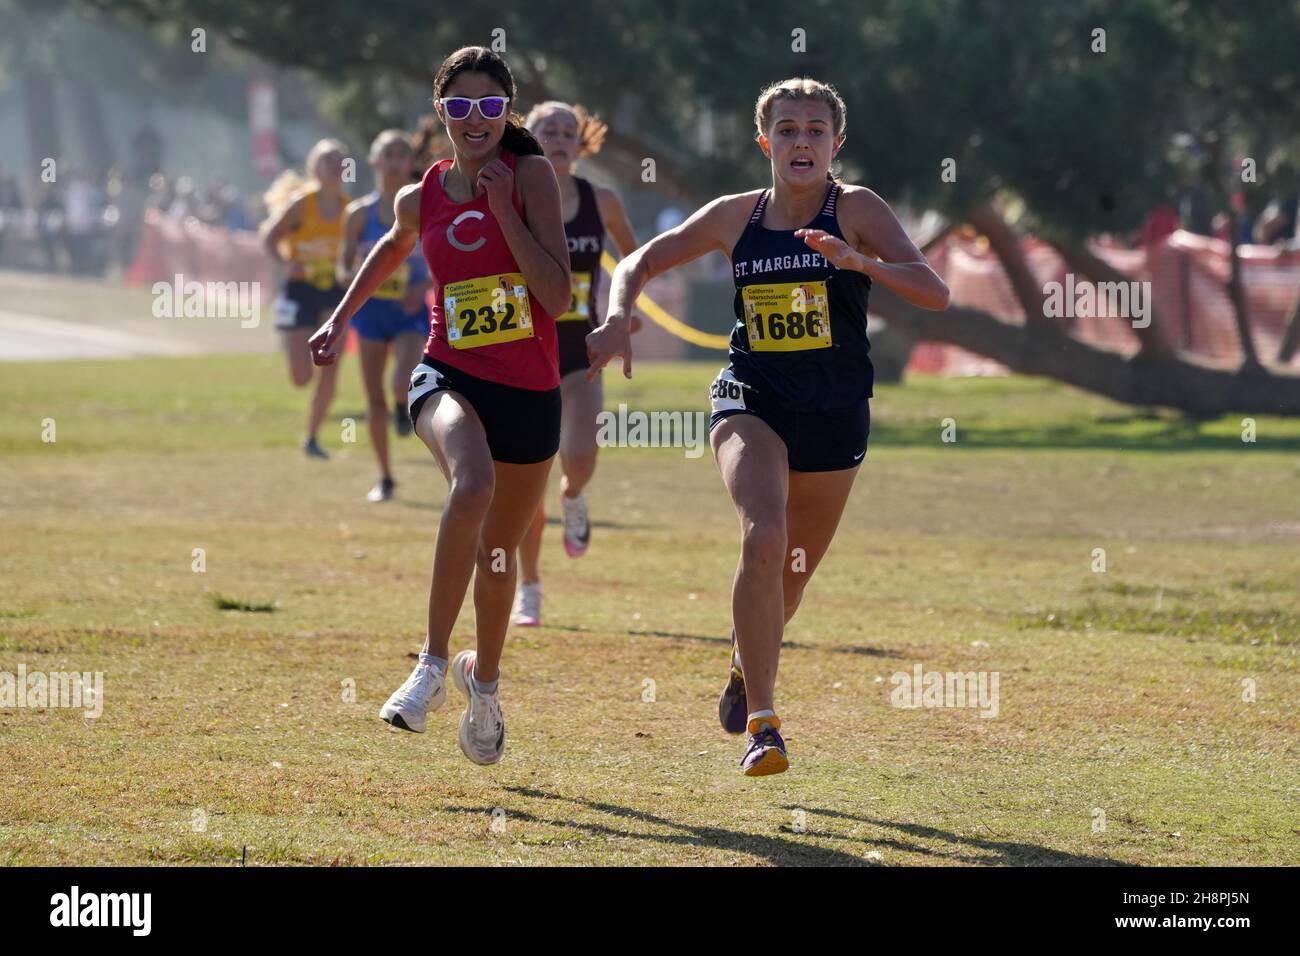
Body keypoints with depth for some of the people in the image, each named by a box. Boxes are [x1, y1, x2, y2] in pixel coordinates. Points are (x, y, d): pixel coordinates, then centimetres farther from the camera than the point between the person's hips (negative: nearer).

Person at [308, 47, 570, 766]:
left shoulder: (530, 175, -7)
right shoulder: (421, 198, 2)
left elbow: (556, 296, -15)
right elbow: (393, 248, 27)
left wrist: (503, 208, -18)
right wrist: (340, 318, 26)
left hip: (529, 390, 1)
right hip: (450, 376, -1)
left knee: (499, 549, 16)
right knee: (472, 482, -34)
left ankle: (483, 679, 44)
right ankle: (433, 664, -27)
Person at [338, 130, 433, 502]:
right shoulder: (360, 213, 1)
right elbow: (343, 266, 6)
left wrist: (425, 285, -16)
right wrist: (351, 277, -18)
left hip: (410, 312, -2)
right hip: (371, 308, 2)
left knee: (403, 384, -26)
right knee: (375, 400, 4)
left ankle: (403, 407, 12)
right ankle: (385, 478, 17)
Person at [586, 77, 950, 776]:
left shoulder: (856, 210, -5)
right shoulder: (736, 217, 2)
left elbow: (934, 292, -17)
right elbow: (640, 263, 13)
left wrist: (857, 261, -33)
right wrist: (618, 317, -8)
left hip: (836, 413, 1)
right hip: (751, 402, 0)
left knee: (792, 573, 13)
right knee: (764, 538, -27)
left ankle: (745, 664, 48)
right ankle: (761, 723, -24)